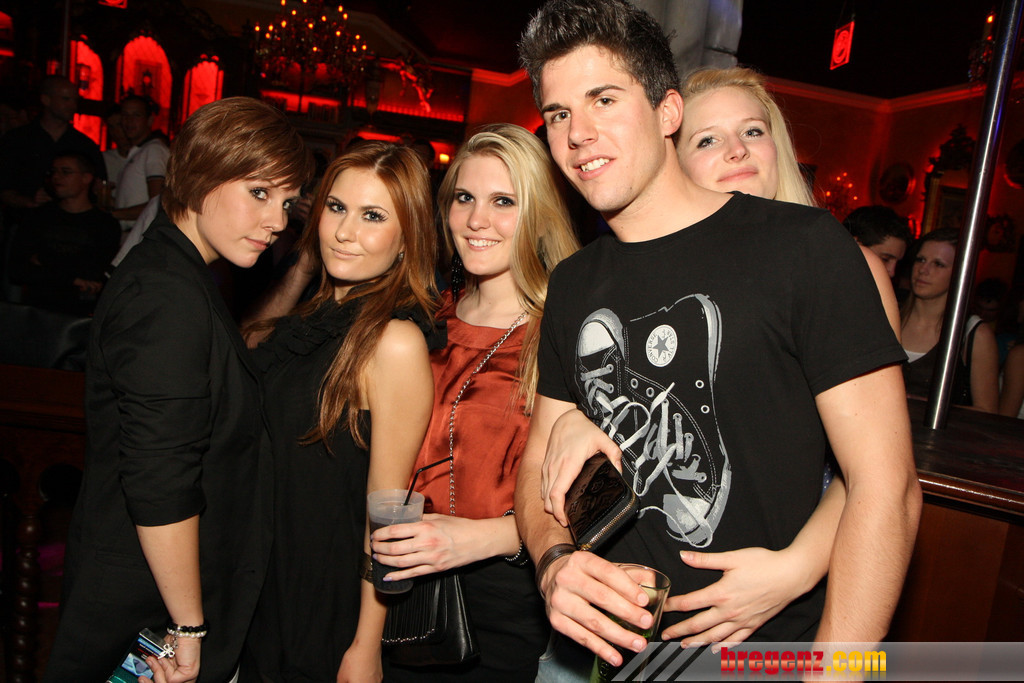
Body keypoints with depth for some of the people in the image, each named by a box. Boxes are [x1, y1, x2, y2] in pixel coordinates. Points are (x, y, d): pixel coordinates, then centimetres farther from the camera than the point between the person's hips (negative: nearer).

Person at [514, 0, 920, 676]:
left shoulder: (802, 246, -14)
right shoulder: (573, 284, 3)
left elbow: (887, 485, -16)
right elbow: (540, 463, 6)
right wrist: (554, 561, -14)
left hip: (771, 654, -4)